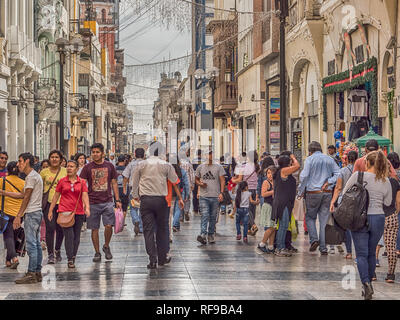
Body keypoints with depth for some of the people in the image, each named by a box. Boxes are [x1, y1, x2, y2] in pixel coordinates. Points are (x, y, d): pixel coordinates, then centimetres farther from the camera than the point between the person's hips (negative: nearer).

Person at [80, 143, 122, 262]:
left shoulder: (109, 166, 7)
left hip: (107, 202, 0)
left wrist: (117, 200, 8)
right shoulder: (88, 168, 3)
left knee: (109, 226, -10)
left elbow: (114, 184, 12)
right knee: (94, 229, 3)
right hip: (92, 202, 0)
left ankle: (106, 246, 14)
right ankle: (97, 253, 14)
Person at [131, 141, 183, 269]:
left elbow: (135, 182, 10)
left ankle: (152, 260, -4)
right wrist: (180, 198, 19)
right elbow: (175, 181, 6)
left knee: (148, 230, 2)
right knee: (162, 228, 12)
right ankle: (162, 257, 19)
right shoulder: (166, 165, 0)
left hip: (145, 200, 0)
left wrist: (135, 195, 27)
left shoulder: (141, 165, 2)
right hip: (161, 200, 0)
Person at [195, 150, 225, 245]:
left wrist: (221, 192, -10)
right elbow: (196, 179, 20)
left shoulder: (218, 167, 4)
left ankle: (211, 235, 14)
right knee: (205, 215, -12)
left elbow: (222, 181, 2)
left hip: (215, 196, 0)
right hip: (203, 196, 0)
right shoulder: (200, 167, 10)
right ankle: (202, 234, -21)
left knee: (213, 217, 6)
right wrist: (200, 184, -3)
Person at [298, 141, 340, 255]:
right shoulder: (329, 159, 10)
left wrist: (301, 192, -2)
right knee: (324, 219, 6)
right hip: (327, 193, 3)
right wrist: (328, 182, -3)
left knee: (310, 217, 12)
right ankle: (323, 248, 3)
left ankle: (314, 239, -9)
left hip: (313, 192, -3)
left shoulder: (310, 159, -2)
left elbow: (304, 176, -9)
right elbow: (338, 173, 1)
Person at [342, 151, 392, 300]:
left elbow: (344, 193, 0)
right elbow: (387, 202, 8)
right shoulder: (386, 181, 0)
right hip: (378, 219, 3)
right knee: (372, 253, 17)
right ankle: (369, 285, 24)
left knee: (361, 254, 0)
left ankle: (366, 283, -19)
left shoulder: (358, 176, -8)